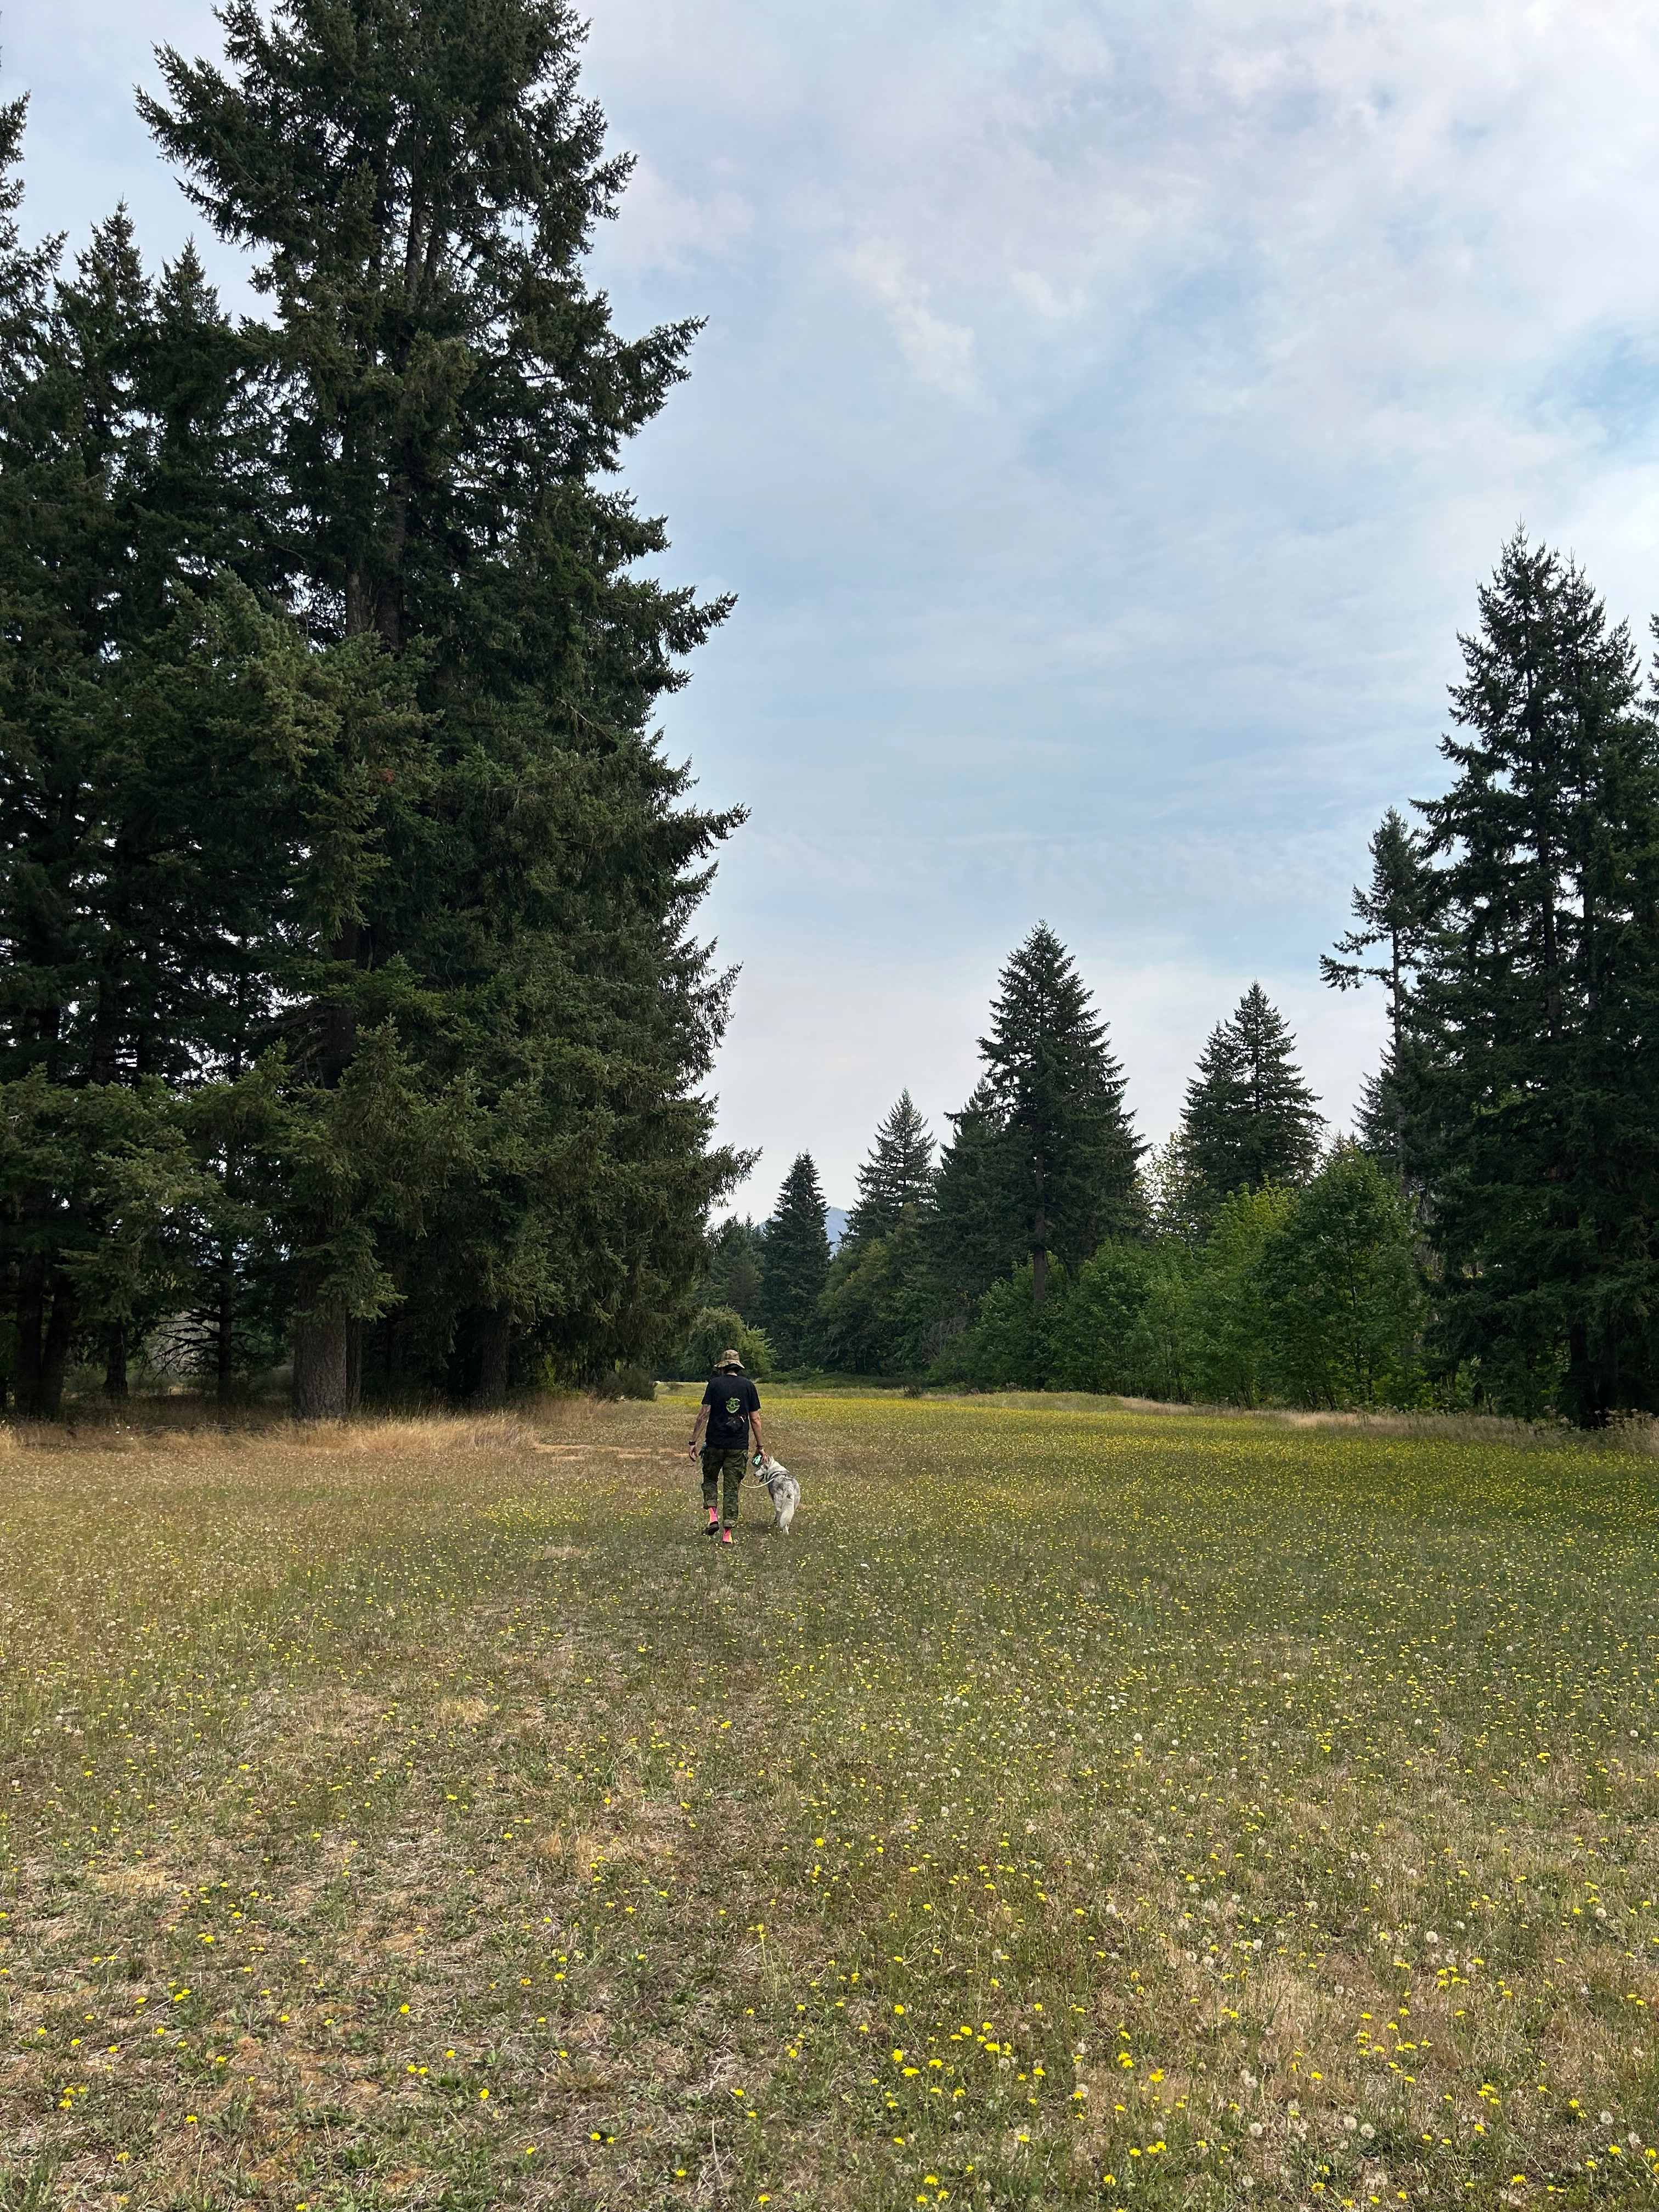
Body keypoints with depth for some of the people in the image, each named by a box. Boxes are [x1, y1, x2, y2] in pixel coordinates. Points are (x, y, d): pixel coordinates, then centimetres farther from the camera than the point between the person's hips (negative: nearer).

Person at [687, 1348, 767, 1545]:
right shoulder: (748, 1386, 3)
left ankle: (713, 1515, -1)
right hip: (739, 1447, 1)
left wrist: (694, 1441, -3)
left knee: (710, 1479, 20)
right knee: (732, 1488, 7)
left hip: (716, 1444, -1)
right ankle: (727, 1533, 3)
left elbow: (704, 1414, -8)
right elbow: (755, 1419, 3)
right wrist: (760, 1446, 10)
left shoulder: (715, 1384, -3)